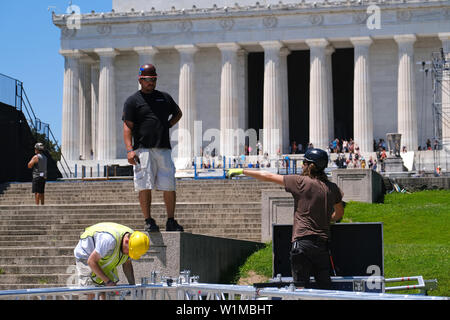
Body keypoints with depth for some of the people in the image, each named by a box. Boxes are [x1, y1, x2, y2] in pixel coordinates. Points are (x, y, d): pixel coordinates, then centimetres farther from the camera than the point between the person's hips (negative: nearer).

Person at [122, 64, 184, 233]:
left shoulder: (165, 97, 18)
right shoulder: (133, 101, 6)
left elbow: (178, 113, 34)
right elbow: (127, 127, -1)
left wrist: (167, 126, 15)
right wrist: (129, 150, -13)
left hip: (164, 148, 3)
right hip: (143, 149, -3)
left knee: (169, 186, -1)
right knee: (145, 186, -7)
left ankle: (171, 222, 7)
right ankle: (149, 222, -1)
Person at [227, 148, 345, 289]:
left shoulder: (301, 182, -4)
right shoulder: (332, 188, 7)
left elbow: (268, 177, 2)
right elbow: (339, 214, 23)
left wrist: (242, 171, 11)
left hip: (302, 241, -4)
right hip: (323, 243, 4)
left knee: (302, 286, -4)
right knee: (325, 287, 9)